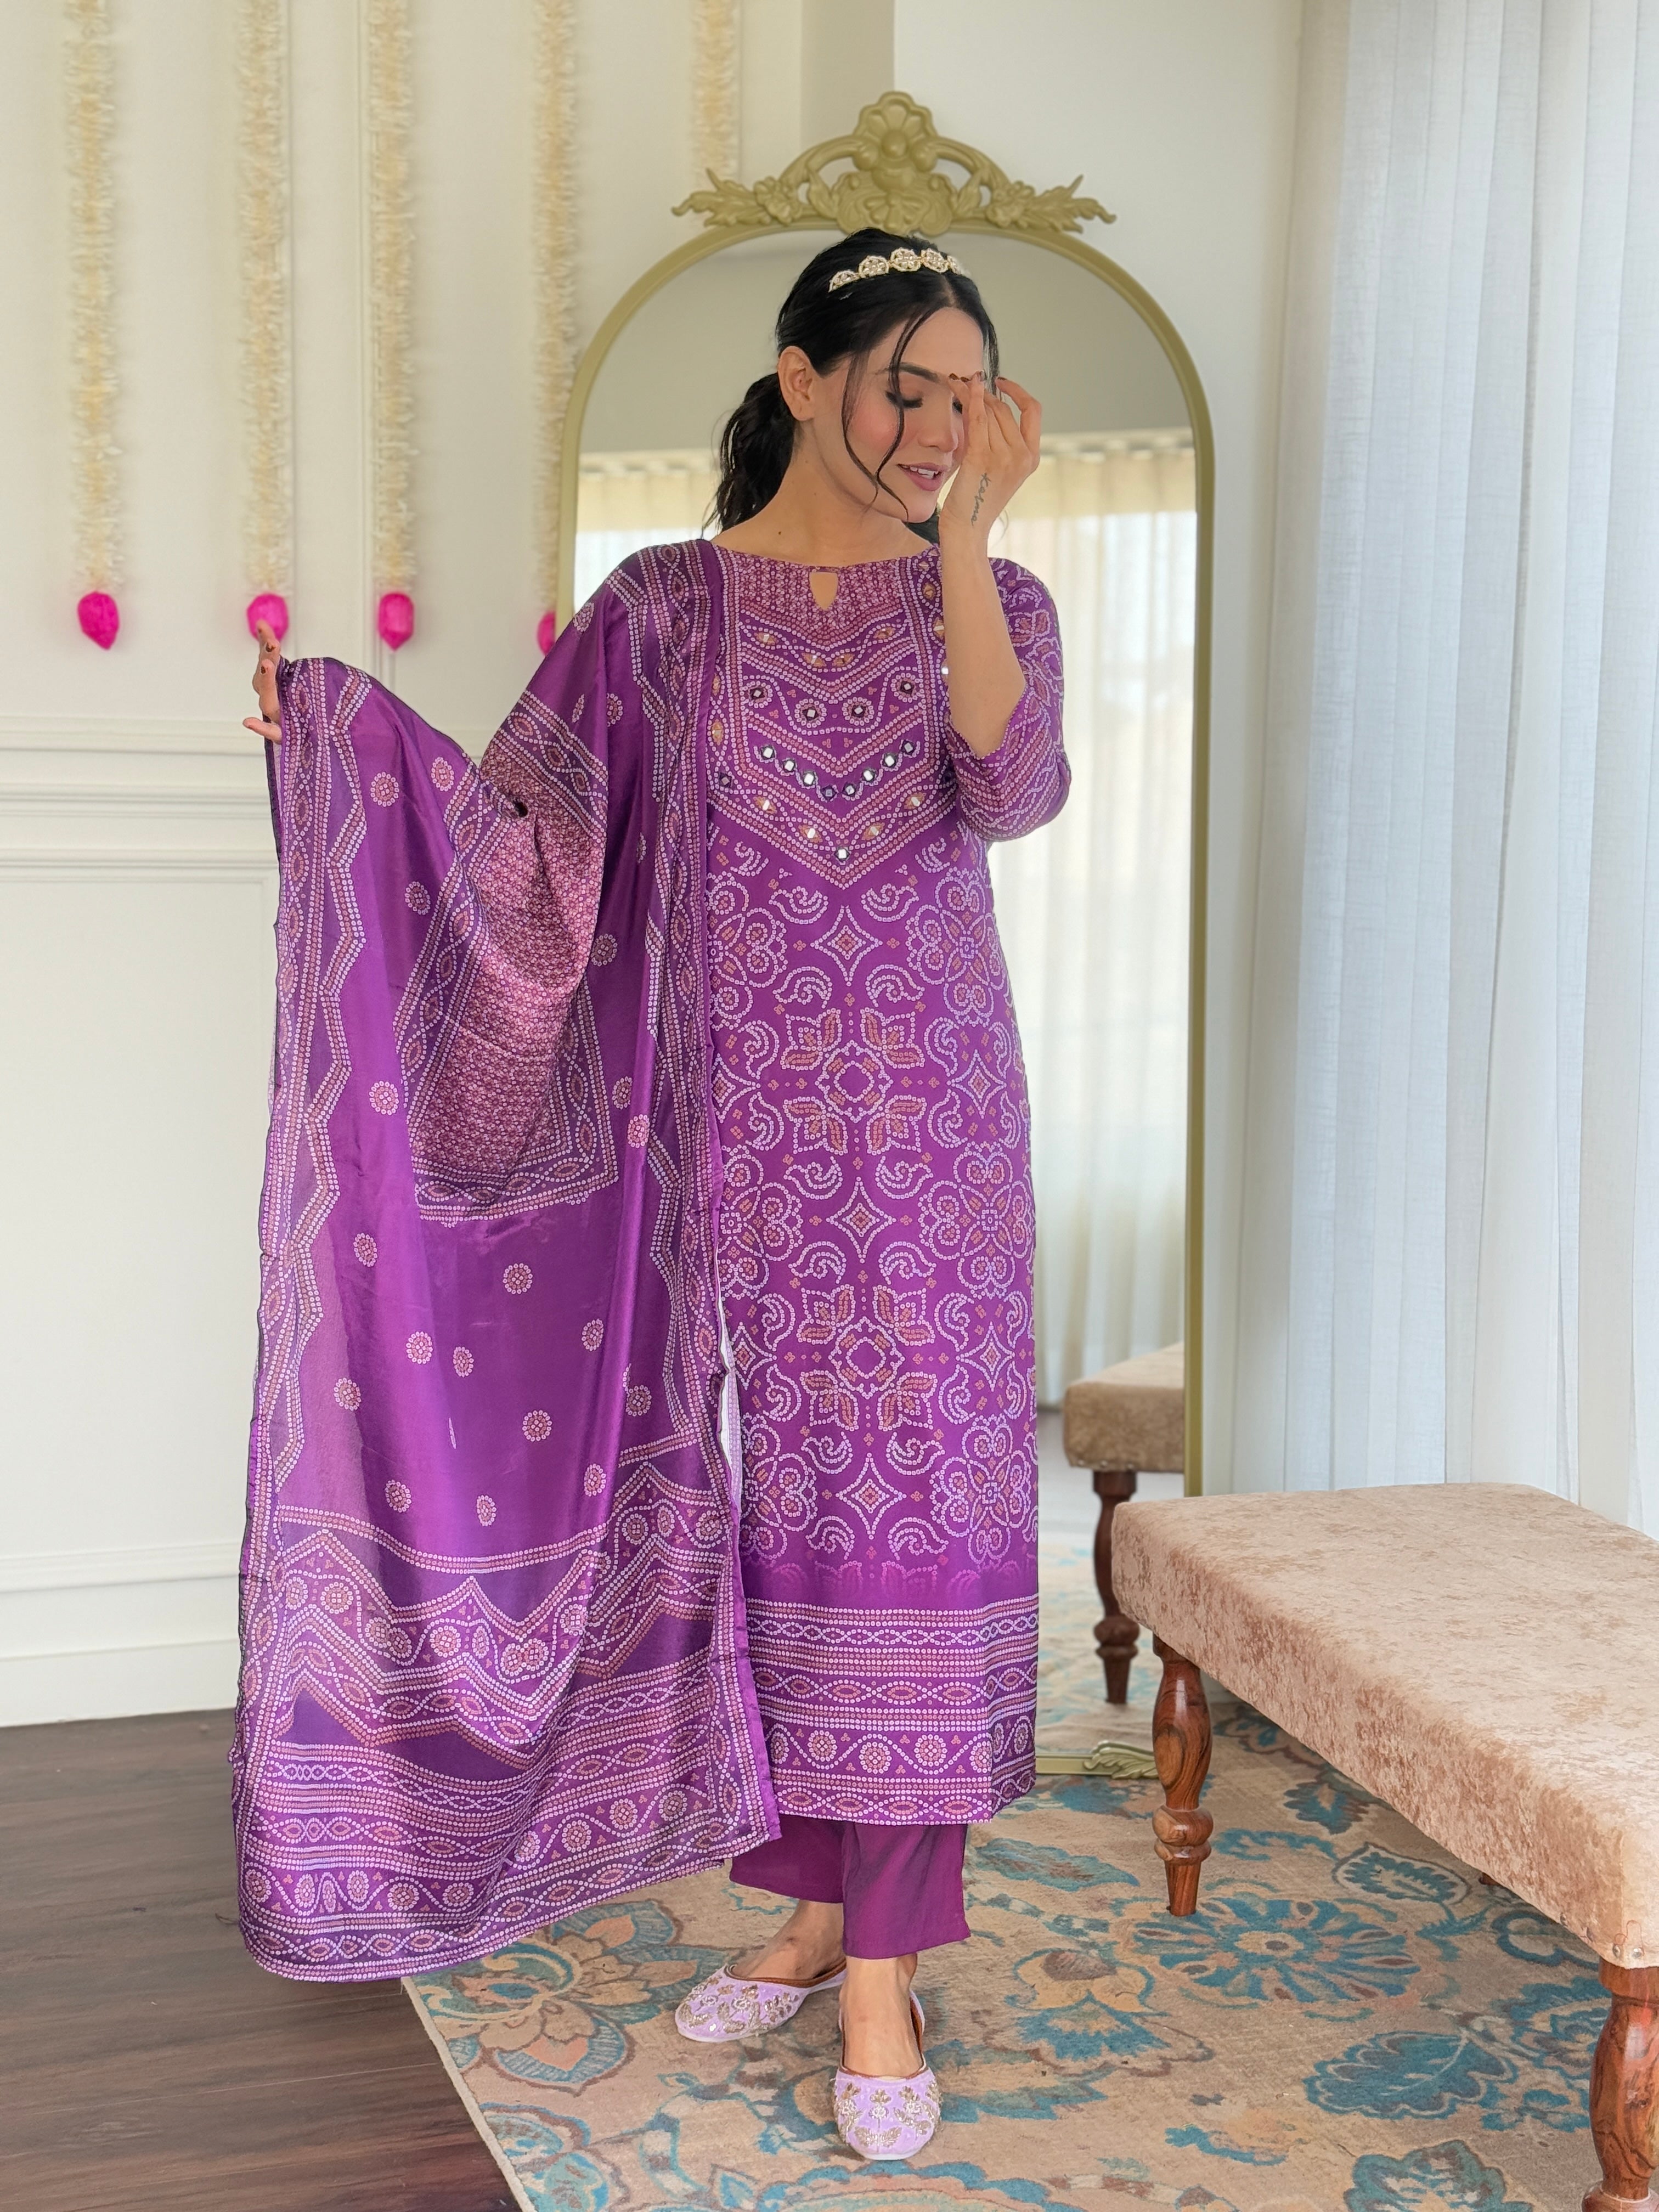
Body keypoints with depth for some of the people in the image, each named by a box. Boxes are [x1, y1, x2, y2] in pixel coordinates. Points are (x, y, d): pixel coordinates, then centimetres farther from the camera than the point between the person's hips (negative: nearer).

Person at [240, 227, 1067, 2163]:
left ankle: (884, 1967, 3)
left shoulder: (990, 601, 6)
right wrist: (344, 734, -14)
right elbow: (524, 834, 0)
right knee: (748, 1500, 6)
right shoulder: (668, 607, 5)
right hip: (729, 1134, 1)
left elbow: (1014, 787, -14)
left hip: (919, 1133, -1)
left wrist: (964, 540, -18)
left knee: (898, 1500, -4)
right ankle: (809, 1902, 22)